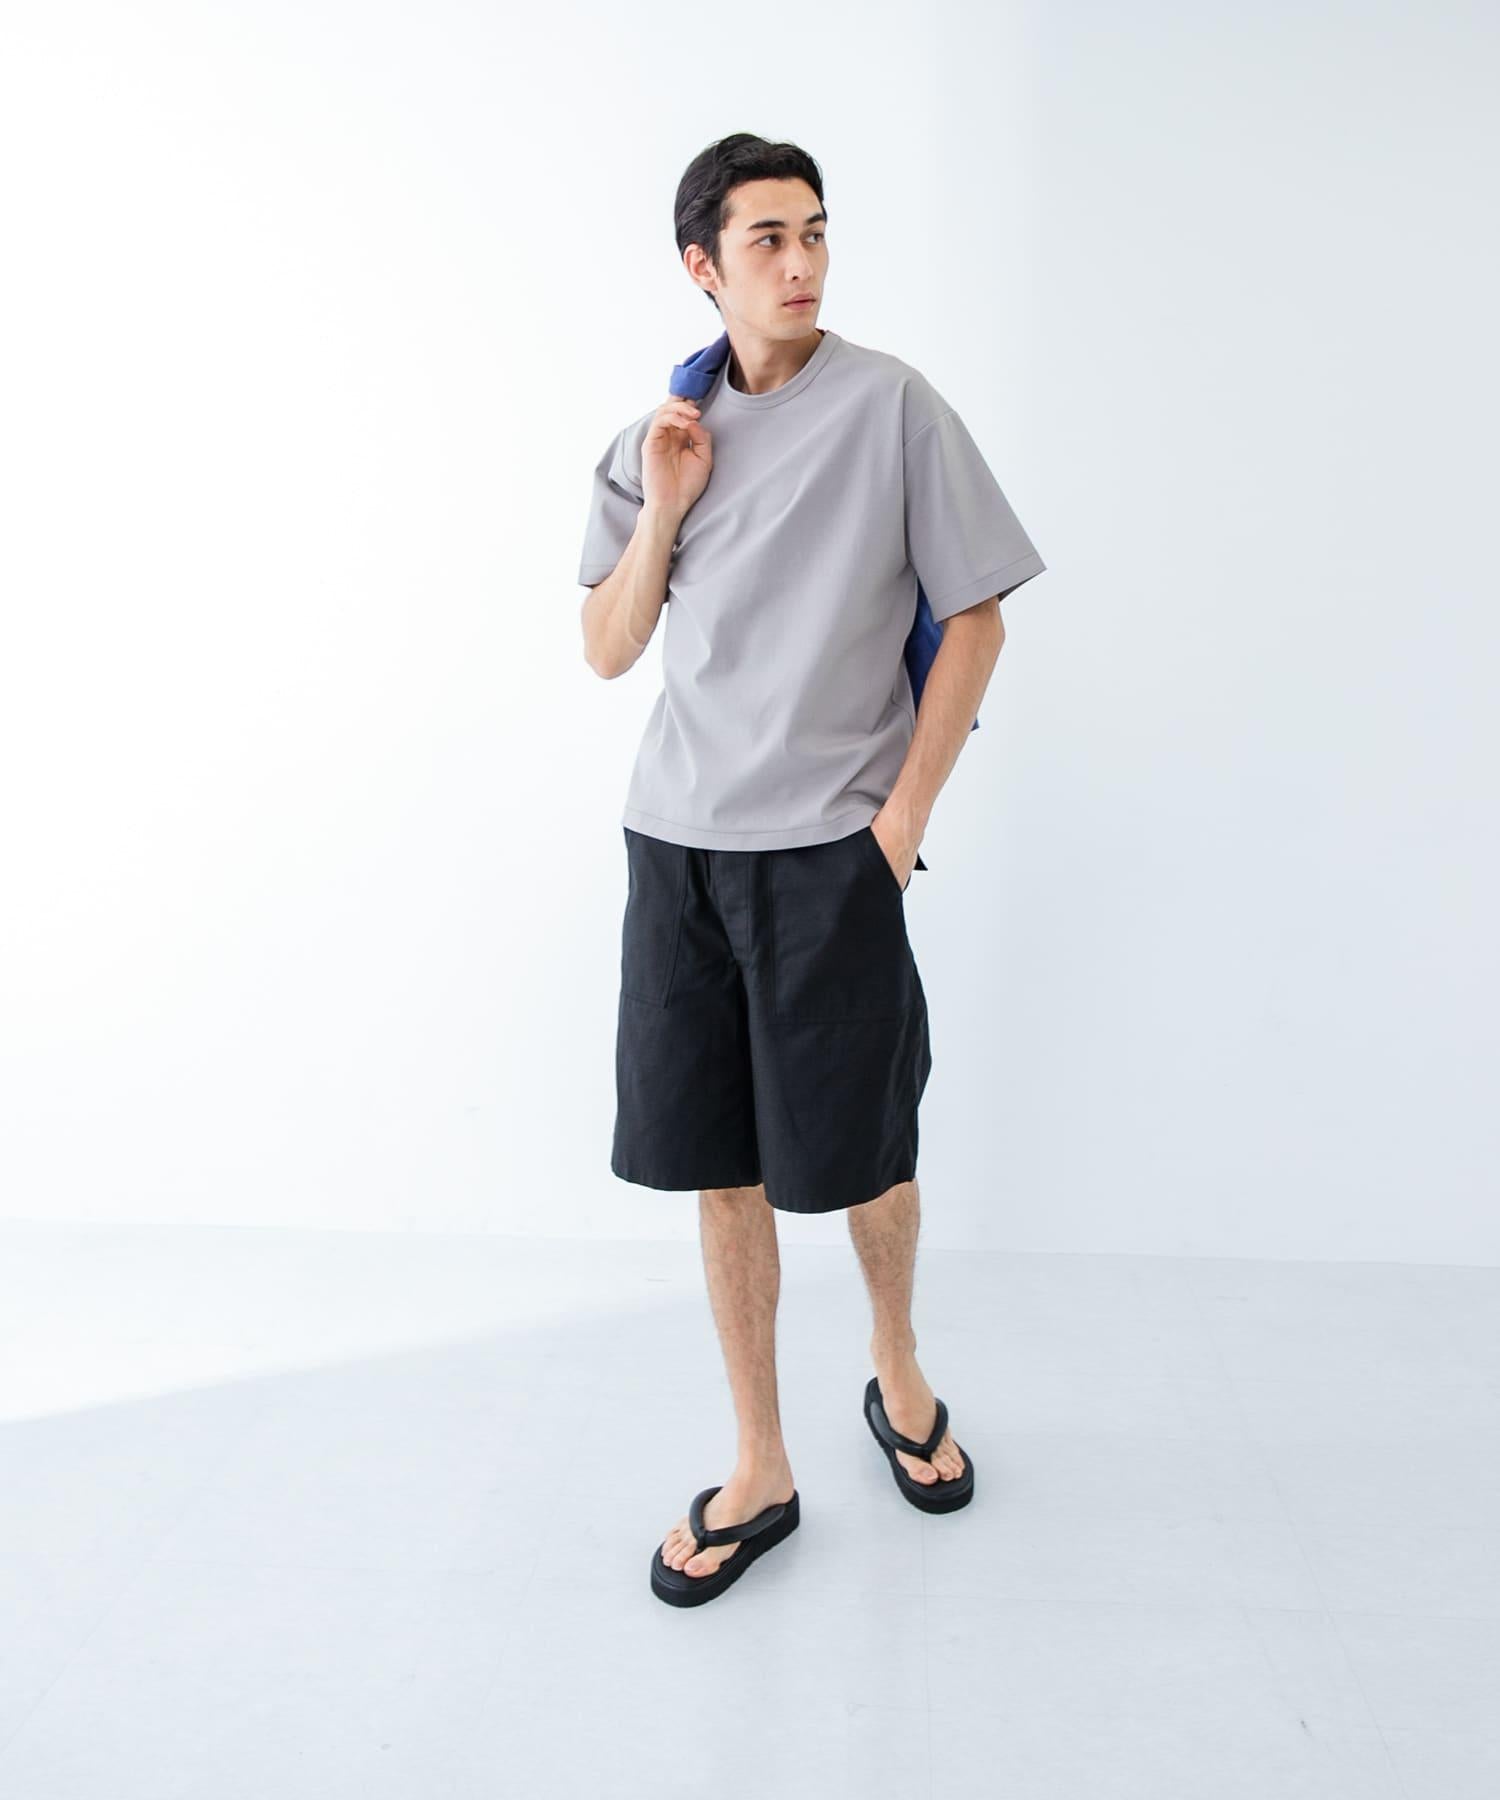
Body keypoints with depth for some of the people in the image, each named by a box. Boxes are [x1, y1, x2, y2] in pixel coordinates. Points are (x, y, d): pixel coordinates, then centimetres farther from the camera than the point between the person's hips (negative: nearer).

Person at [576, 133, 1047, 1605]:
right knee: (721, 1166, 8)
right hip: (678, 839, 4)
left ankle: (897, 1373, 39)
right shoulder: (656, 435, 9)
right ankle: (759, 1472, 24)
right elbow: (607, 652, 10)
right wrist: (663, 510, -5)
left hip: (829, 844, -3)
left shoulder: (889, 405, -3)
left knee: (861, 1156, 8)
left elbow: (974, 619, -2)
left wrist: (903, 817, -8)